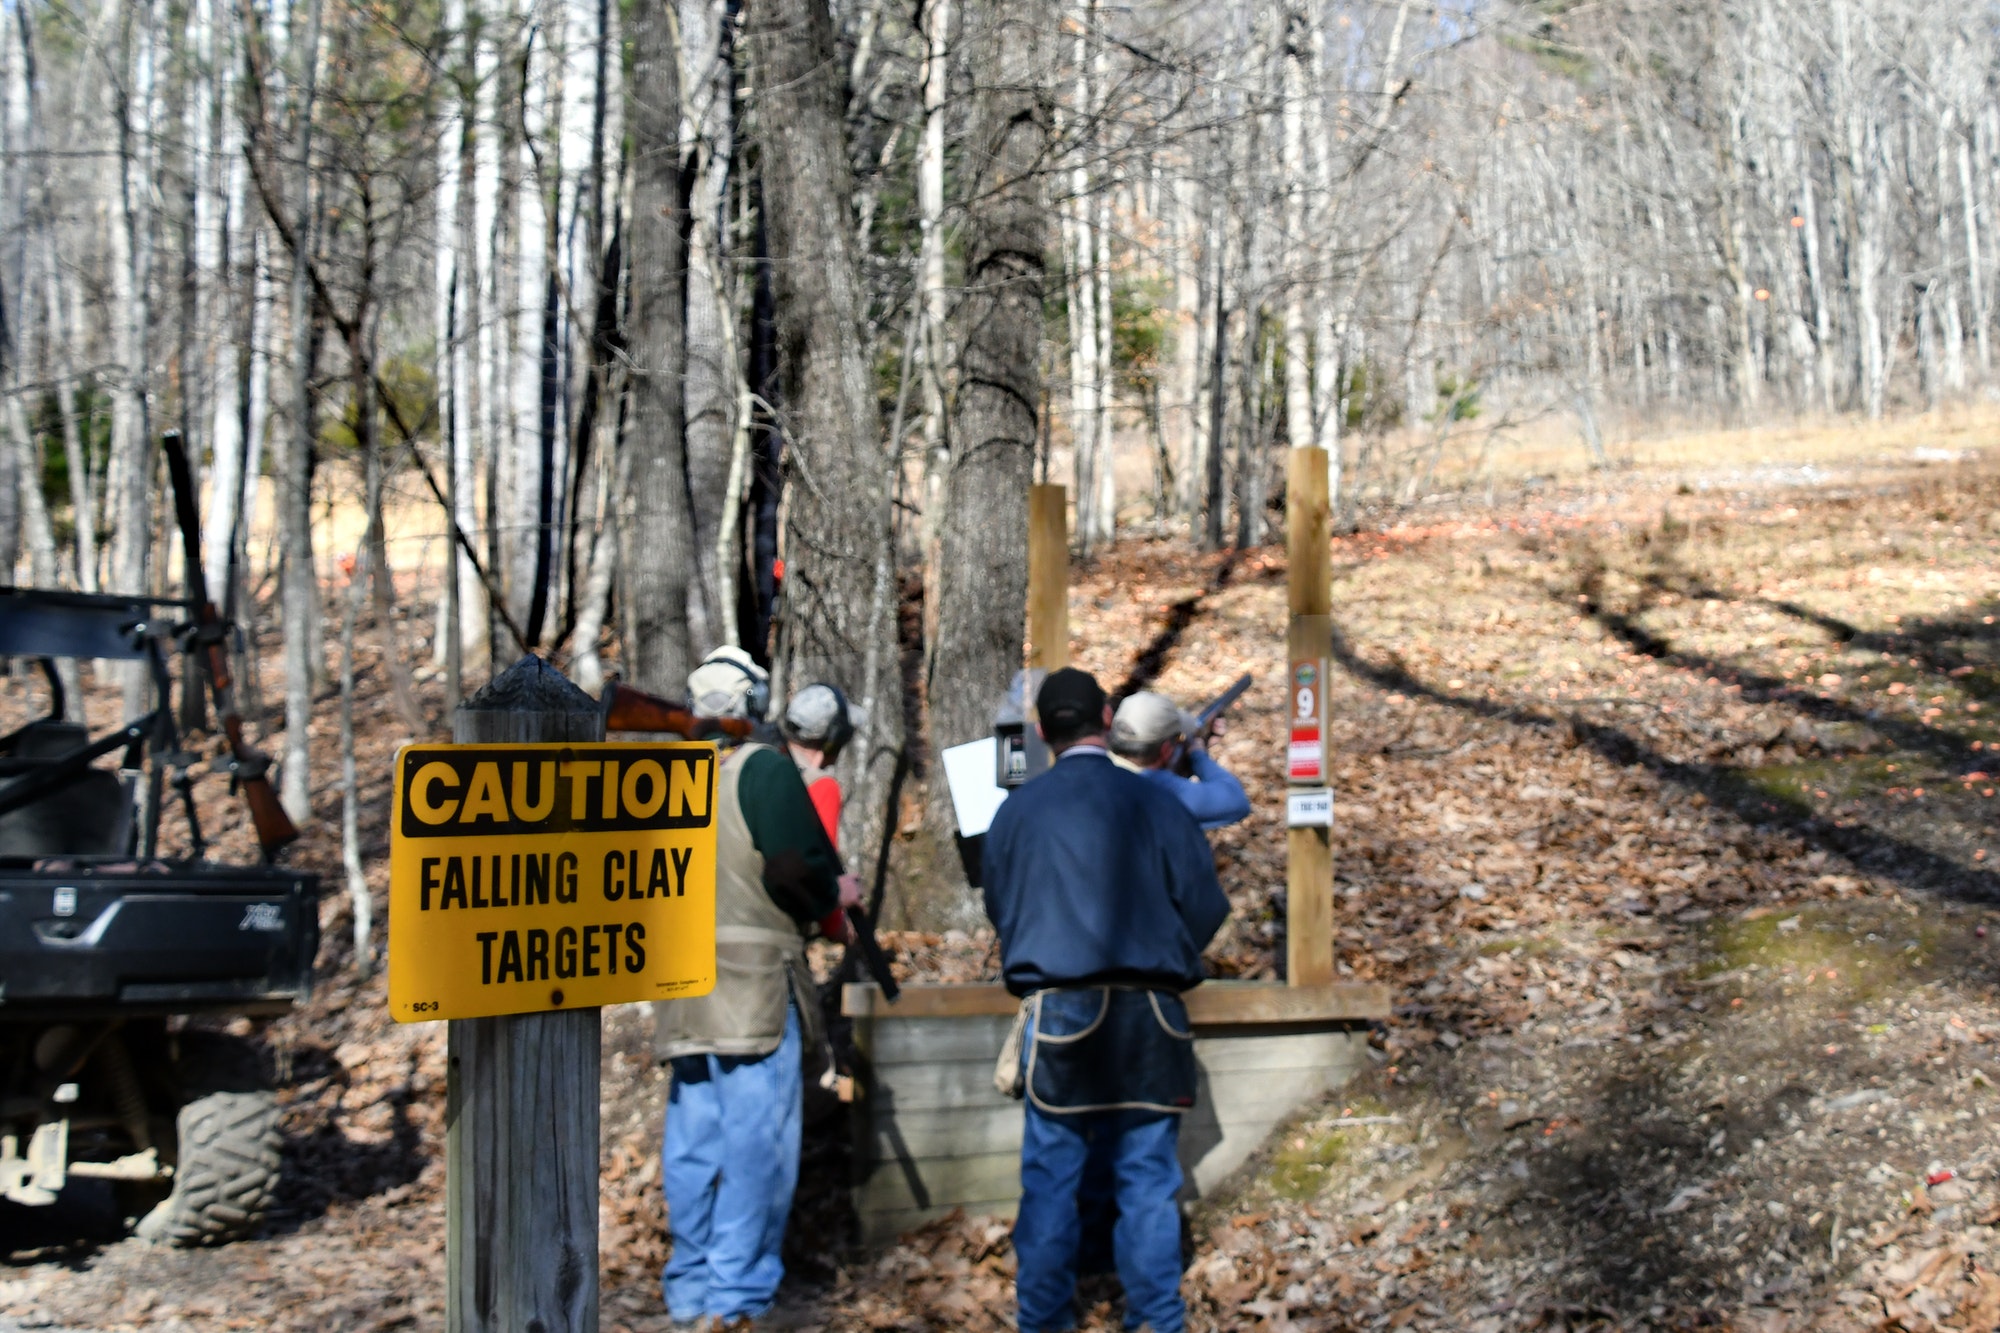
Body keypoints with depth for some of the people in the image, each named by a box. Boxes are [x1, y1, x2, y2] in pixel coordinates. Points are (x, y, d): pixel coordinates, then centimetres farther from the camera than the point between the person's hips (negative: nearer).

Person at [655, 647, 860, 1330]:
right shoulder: (764, 769, -7)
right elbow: (798, 870, -14)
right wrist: (834, 893, 5)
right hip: (755, 979, -6)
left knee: (692, 1142, 10)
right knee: (756, 1144, -2)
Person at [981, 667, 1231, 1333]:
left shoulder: (1016, 810, 0)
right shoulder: (1153, 803, -2)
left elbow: (999, 909, 11)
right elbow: (1205, 904, 3)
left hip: (1056, 1010, 0)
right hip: (1147, 1014, 0)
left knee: (1050, 1174, 7)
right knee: (1147, 1174, 6)